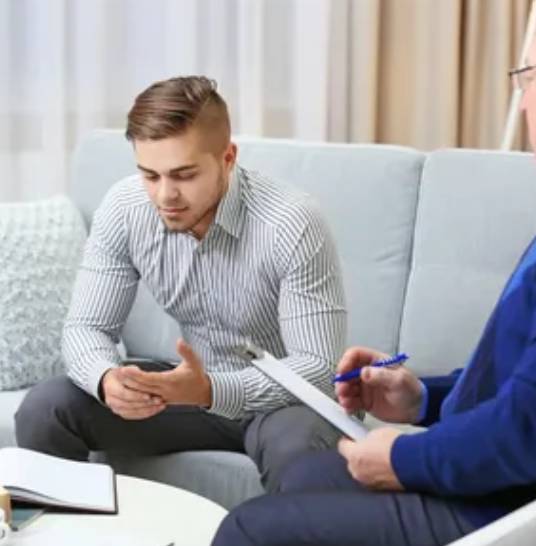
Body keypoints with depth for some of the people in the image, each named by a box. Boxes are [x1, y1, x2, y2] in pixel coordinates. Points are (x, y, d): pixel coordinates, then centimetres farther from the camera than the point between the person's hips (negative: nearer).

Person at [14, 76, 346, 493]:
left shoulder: (291, 225, -27)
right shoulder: (123, 209, -13)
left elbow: (318, 366, -27)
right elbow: (87, 326, -8)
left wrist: (210, 390, -43)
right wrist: (107, 379, -33)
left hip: (284, 398, -4)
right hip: (194, 389, 4)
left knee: (299, 445, -39)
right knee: (45, 410, -14)